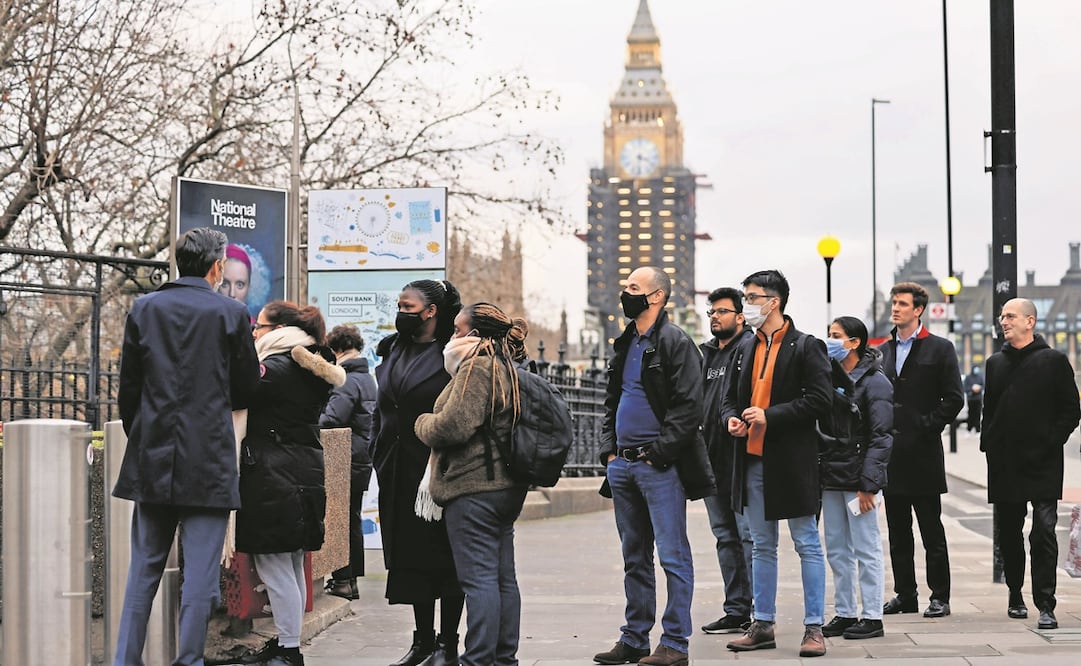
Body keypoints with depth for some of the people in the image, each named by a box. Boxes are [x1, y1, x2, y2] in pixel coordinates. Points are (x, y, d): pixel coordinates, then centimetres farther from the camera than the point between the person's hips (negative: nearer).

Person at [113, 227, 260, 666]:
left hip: (152, 460, 4)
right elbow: (246, 391, 3)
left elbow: (128, 389, 6)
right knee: (200, 572, 1)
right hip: (209, 461, -3)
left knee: (144, 568, 12)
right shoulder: (231, 314, -5)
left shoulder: (144, 309, 3)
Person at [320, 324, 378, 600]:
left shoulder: (348, 381, -18)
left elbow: (332, 419, -26)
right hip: (363, 460, 10)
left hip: (347, 461, -10)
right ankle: (351, 578, 20)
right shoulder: (366, 378, 13)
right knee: (352, 520, 15)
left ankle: (342, 580, -1)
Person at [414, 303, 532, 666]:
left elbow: (452, 426, -20)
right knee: (503, 577, 13)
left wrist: (423, 422, -1)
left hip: (473, 488, -10)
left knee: (479, 578, -9)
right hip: (506, 485, 10)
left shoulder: (475, 369, -13)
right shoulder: (505, 368, 18)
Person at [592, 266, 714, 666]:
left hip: (659, 466, -8)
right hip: (623, 466, 8)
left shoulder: (675, 342, -8)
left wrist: (658, 452, -16)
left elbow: (688, 407, -15)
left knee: (673, 556, -4)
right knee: (634, 558, 13)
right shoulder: (625, 345, 17)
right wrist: (609, 449, 9)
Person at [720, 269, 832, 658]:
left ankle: (814, 628, 4)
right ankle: (763, 625, 20)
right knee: (762, 547, 13)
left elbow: (819, 400, -14)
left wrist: (770, 416, -19)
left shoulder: (806, 347, -6)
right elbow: (730, 399, 19)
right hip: (753, 460, 7)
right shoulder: (745, 351, 13)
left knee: (807, 545, 0)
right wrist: (732, 418, -4)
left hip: (792, 461, -7)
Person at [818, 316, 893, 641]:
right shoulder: (830, 377, 13)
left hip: (858, 478, -7)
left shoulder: (875, 382, -7)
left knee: (866, 549, -2)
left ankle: (872, 617, 4)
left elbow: (880, 438, -12)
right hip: (831, 477, 7)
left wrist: (868, 484, -17)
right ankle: (844, 613, 19)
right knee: (837, 550, 11)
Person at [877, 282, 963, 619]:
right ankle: (905, 594, 16)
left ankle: (940, 597, 5)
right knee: (897, 532, 9)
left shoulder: (940, 349, -1)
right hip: (891, 453, 5)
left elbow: (953, 399, -5)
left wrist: (928, 427, -11)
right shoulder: (882, 351, 14)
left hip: (922, 452, -5)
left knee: (932, 530, -1)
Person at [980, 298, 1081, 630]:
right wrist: (987, 443, 7)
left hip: (1042, 464, -5)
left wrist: (1051, 442, -10)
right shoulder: (995, 363, 13)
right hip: (1003, 464, 5)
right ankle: (1015, 595, 25)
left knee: (1044, 534, -9)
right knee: (1008, 534, 11)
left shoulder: (1054, 361, -1)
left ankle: (1045, 606, -10)